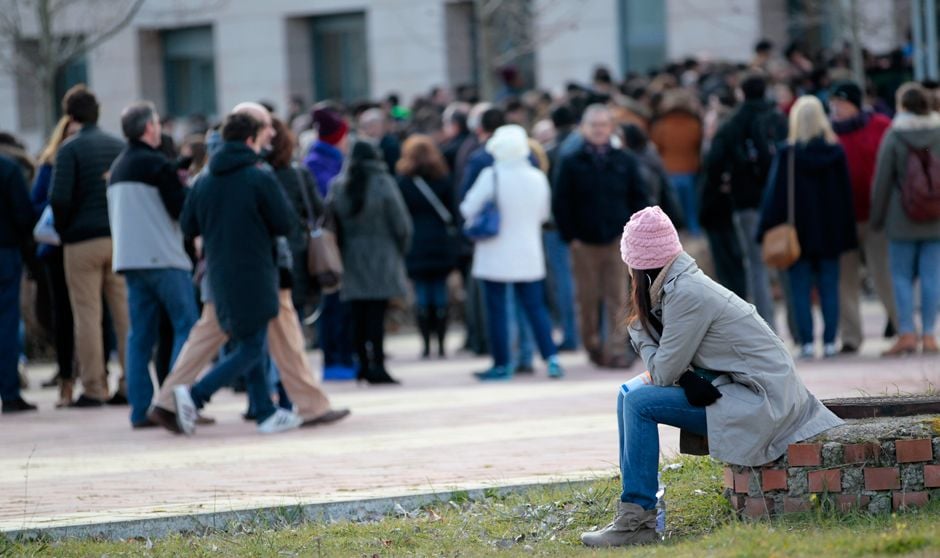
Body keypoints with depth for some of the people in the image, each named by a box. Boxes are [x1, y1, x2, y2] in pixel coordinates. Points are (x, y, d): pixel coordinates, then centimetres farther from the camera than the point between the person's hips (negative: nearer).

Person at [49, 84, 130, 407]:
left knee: (87, 316, 0)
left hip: (83, 242, -4)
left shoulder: (70, 149, -6)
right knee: (124, 313, 7)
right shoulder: (120, 147, 8)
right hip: (120, 238, 4)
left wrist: (63, 230, 1)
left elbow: (59, 198, -13)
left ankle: (93, 389, -1)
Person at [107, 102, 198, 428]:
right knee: (187, 327, -2)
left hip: (128, 259, 8)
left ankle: (140, 409, 4)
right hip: (164, 259, -8)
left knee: (140, 335, 7)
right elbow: (182, 211, -12)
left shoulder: (118, 168, 15)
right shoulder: (157, 165, -10)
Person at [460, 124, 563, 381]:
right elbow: (543, 213, 12)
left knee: (496, 309, 4)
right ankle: (551, 357, -1)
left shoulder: (491, 177, -16)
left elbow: (469, 210, -10)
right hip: (528, 256, 4)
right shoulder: (538, 177, -2)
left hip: (496, 254, -4)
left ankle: (502, 364, 7)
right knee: (535, 306, 10)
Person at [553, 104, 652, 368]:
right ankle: (593, 346, 18)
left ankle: (617, 351, -7)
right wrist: (570, 236, -5)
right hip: (584, 244, -1)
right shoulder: (571, 163, 2)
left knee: (618, 299, -5)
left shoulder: (625, 162, 7)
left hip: (618, 240, 1)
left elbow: (639, 198, 9)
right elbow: (560, 204, 2)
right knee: (588, 299, 5)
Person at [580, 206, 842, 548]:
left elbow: (663, 374, -15)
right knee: (628, 395, 7)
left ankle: (636, 521, -12)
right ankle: (633, 504, 10)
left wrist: (638, 331, 2)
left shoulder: (685, 294, -19)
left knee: (639, 403, -16)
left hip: (761, 401, -10)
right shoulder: (679, 283, 10)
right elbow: (666, 371, 8)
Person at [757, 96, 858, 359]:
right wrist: (848, 234, 9)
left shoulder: (787, 154, -9)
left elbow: (776, 194, -7)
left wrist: (767, 230, -3)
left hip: (799, 231, -3)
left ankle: (807, 342, -3)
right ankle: (830, 342, 3)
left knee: (801, 289, 2)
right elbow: (846, 194, 3)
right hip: (830, 233, 3)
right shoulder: (836, 151, -1)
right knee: (829, 288, 7)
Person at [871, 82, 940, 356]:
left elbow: (882, 181, -4)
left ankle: (907, 333, -3)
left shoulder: (894, 137, -6)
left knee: (902, 275, 5)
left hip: (902, 220, -2)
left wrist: (876, 218, 5)